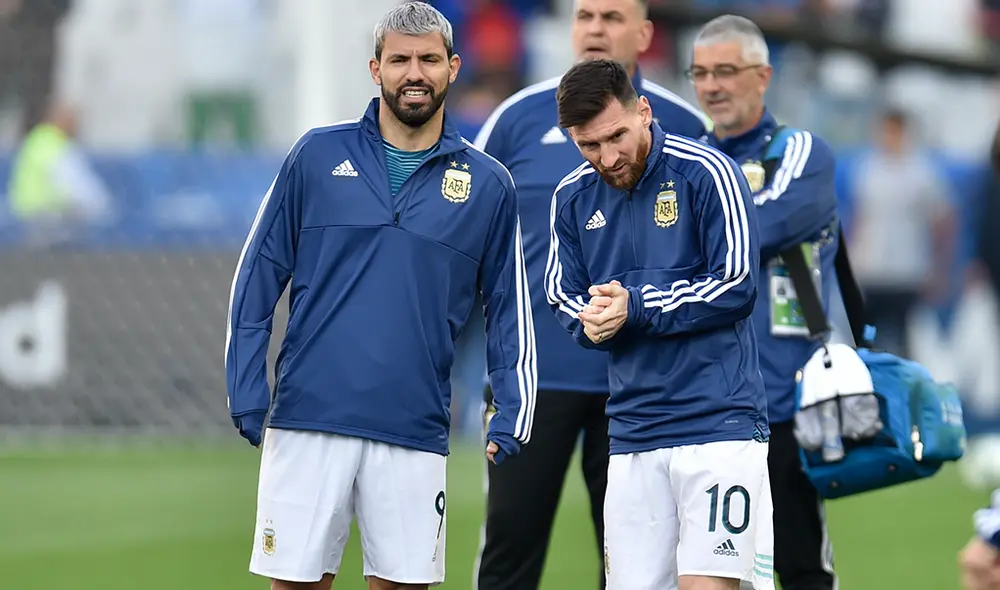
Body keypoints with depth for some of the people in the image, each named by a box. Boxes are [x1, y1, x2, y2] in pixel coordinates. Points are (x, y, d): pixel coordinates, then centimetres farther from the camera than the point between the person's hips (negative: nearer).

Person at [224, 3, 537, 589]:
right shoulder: (318, 156, 5)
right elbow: (258, 276, 7)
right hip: (308, 421, -1)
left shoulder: (488, 184, 7)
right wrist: (247, 393, 0)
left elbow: (510, 309, 13)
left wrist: (513, 416, 2)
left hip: (415, 432, 1)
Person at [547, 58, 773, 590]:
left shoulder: (706, 173, -7)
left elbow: (737, 287, -10)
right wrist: (591, 322, -7)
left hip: (718, 422, -5)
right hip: (632, 436, 5)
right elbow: (562, 296, 16)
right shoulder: (572, 198, 9)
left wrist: (633, 306, -13)